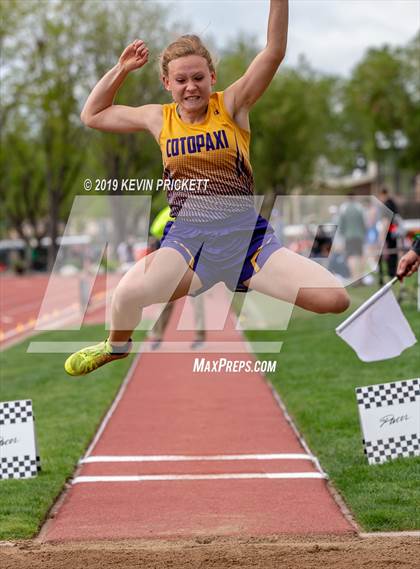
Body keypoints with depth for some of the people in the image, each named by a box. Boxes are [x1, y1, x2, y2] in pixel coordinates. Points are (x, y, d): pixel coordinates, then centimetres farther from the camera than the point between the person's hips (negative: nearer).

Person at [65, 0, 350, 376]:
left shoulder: (231, 105, 2)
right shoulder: (159, 119, 9)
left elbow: (274, 53, -10)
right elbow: (92, 116, 21)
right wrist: (121, 70, 10)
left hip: (246, 234, -1)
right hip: (187, 239, 1)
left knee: (336, 300, -16)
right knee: (128, 293, -30)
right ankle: (118, 345, 8)